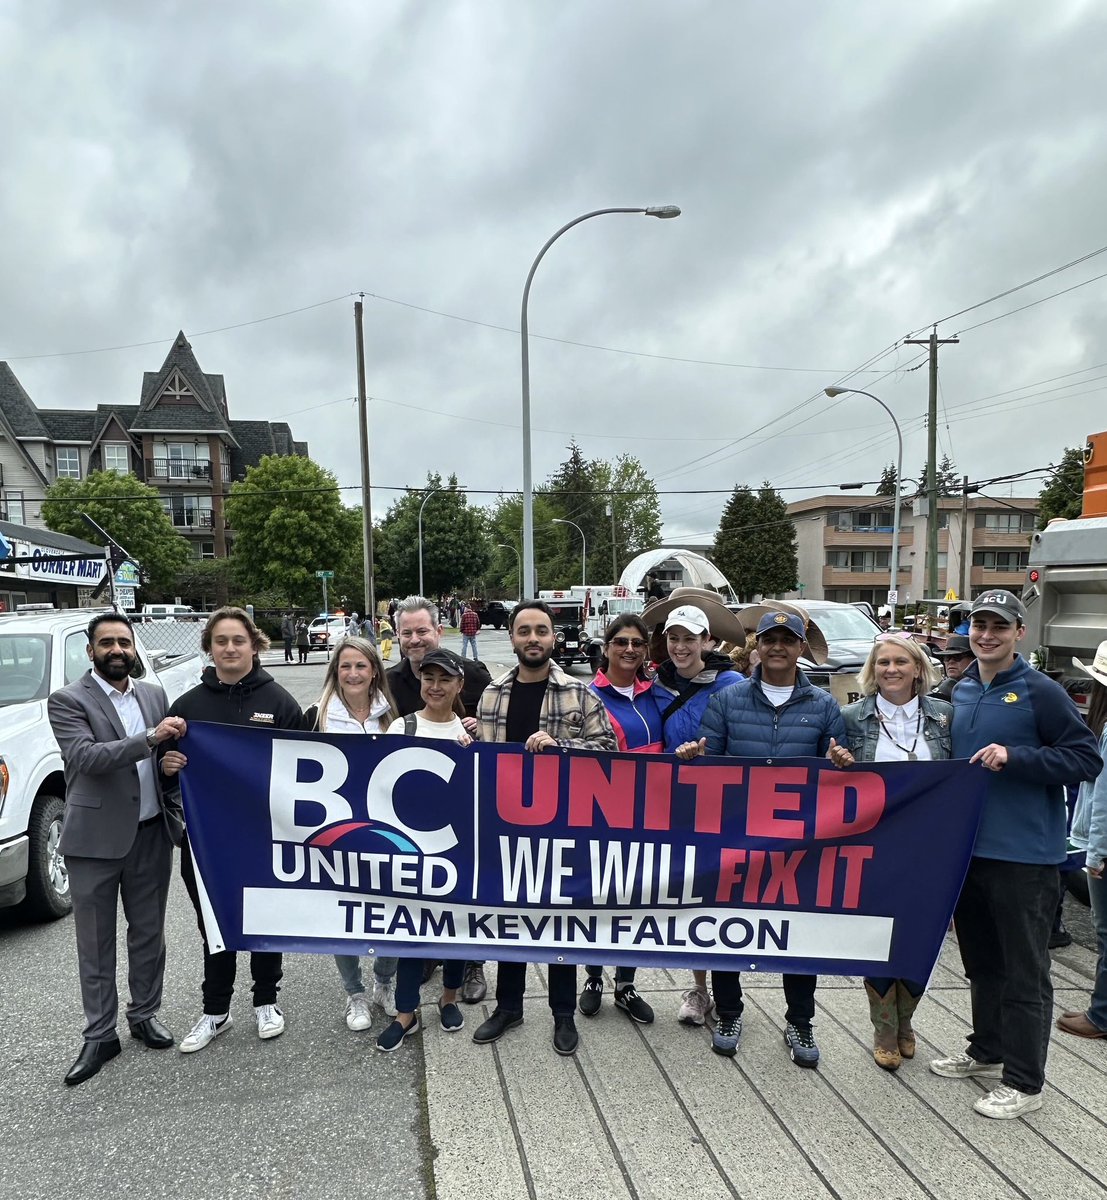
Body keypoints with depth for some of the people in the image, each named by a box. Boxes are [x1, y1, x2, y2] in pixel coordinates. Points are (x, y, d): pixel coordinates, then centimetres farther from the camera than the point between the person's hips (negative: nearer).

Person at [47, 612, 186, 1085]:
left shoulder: (154, 695, 8)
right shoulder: (67, 701, -7)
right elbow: (85, 757, -22)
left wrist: (175, 813, 8)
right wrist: (150, 739, -30)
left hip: (151, 835, 4)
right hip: (96, 838, -4)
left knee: (148, 933, 15)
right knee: (96, 942, 9)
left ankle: (145, 1014, 32)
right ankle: (100, 1034, 22)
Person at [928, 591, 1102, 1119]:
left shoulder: (1040, 692, -10)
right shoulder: (960, 692, 9)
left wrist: (1015, 756, -23)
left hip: (1023, 856, -6)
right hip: (968, 849, 7)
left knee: (1024, 972, 5)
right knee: (982, 962, 20)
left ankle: (1023, 1083, 19)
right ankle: (986, 1051, 37)